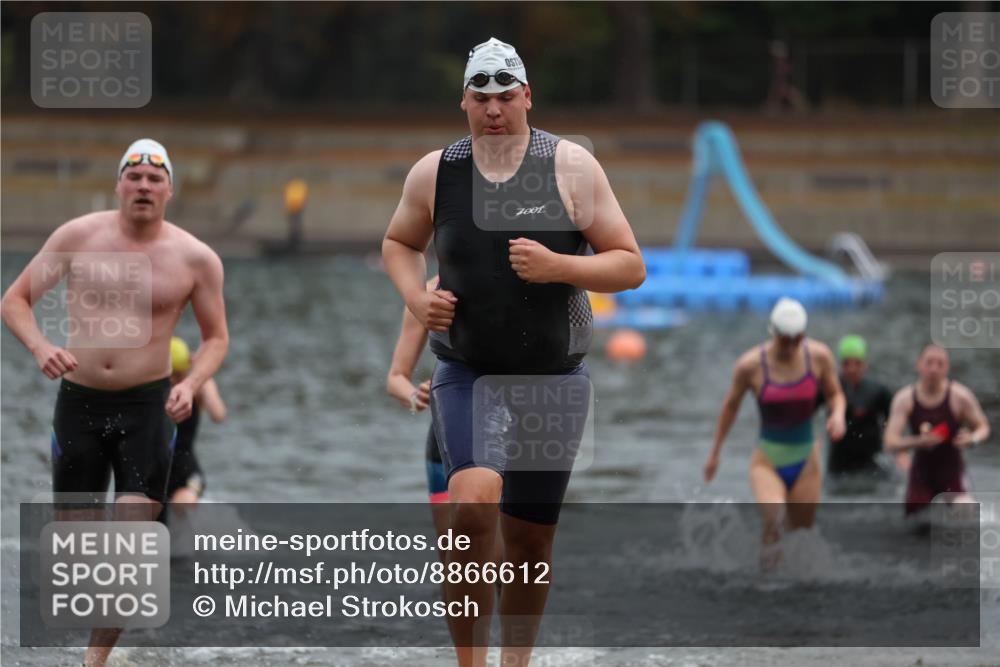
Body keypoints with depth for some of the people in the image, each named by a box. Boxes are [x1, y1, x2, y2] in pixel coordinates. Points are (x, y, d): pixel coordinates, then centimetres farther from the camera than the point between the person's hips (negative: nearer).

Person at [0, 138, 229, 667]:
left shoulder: (197, 259, -2)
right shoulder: (77, 237, -2)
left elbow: (216, 337, 8)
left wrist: (191, 383, -11)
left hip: (147, 406, -1)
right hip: (78, 400, 1)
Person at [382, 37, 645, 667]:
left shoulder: (572, 167, -4)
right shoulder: (434, 173, 1)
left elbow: (631, 266, -2)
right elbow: (399, 243, 20)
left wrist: (558, 267, -20)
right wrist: (417, 299, 0)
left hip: (556, 379, 1)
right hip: (468, 374, -1)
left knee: (531, 538, 10)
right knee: (473, 503, -27)